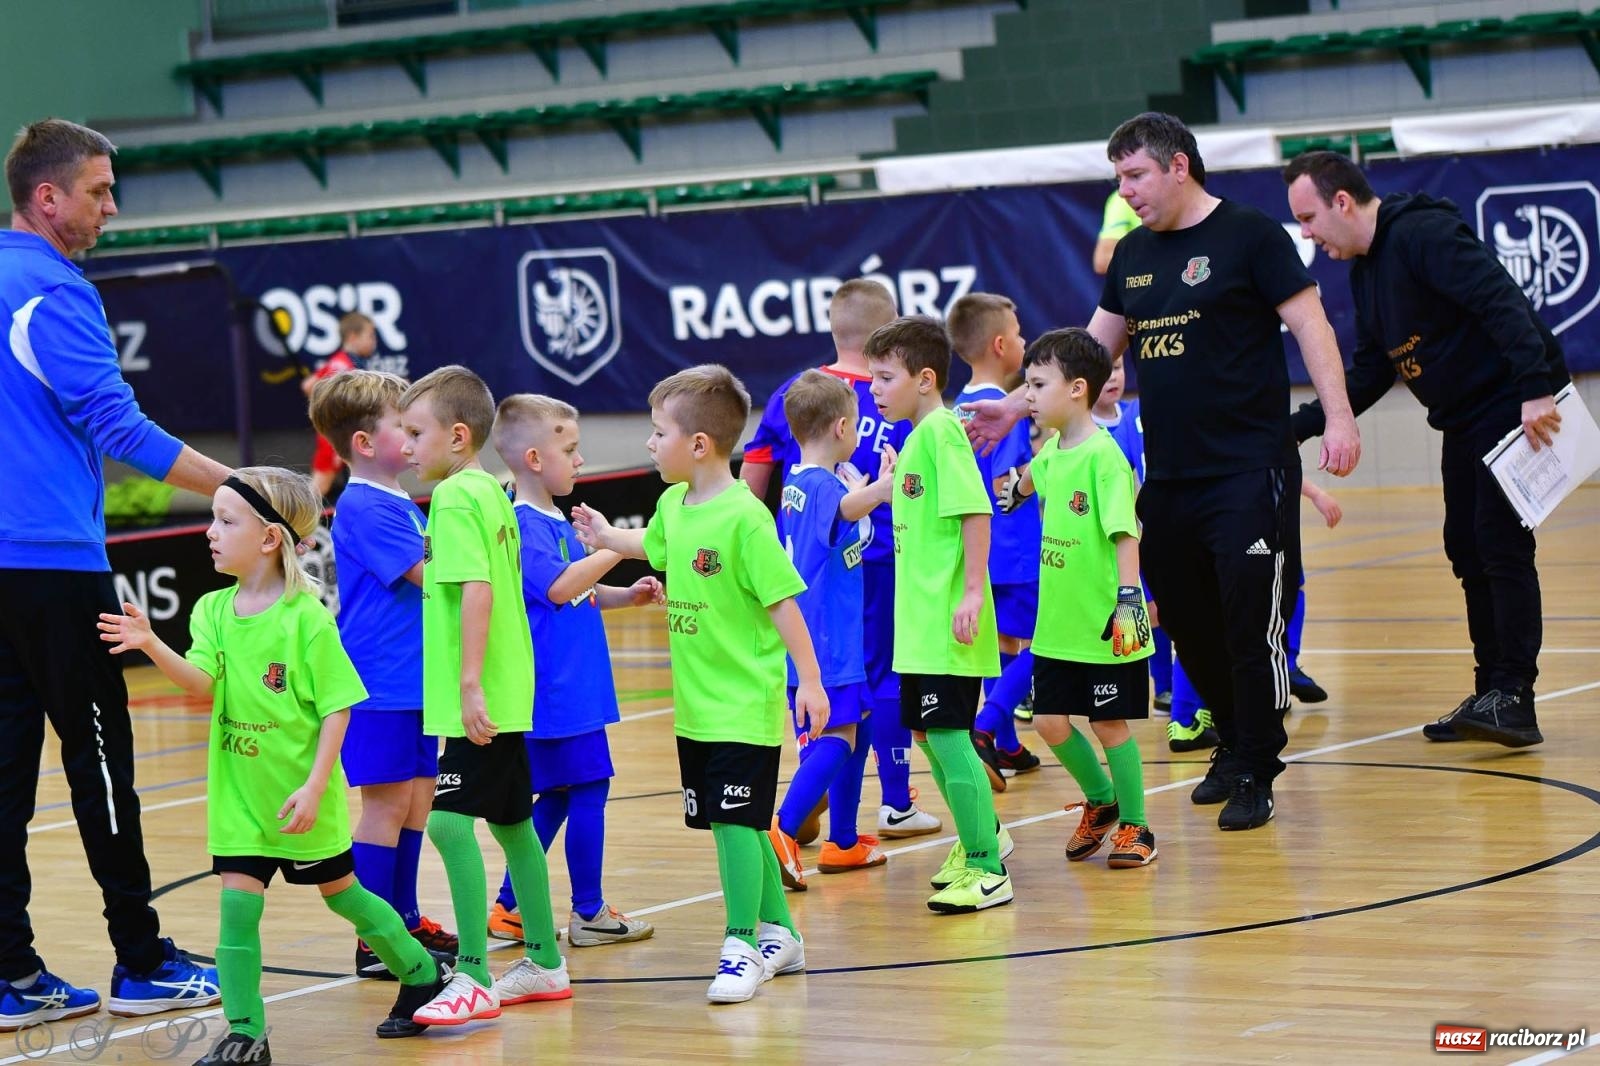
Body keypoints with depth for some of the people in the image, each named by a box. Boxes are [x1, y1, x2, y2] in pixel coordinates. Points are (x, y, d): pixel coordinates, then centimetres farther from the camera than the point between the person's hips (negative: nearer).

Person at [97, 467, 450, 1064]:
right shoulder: (213, 610, 1)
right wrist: (152, 646, -30)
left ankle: (424, 976, 33)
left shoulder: (305, 616, -14)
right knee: (237, 904, -3)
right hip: (239, 793, 4)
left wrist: (315, 785, -19)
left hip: (300, 796, -4)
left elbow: (337, 707, -13)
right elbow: (200, 682, -13)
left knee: (340, 892, 12)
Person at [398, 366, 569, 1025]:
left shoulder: (454, 498, -14)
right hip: (508, 694, 11)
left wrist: (470, 683, -27)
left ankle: (474, 980, -15)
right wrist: (419, 571, 23)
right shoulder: (492, 492, 13)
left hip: (476, 698, -11)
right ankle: (544, 964, 28)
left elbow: (478, 590, -24)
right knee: (510, 822, 18)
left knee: (450, 822, -13)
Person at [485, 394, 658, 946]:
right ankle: (589, 912, 6)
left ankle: (510, 906, 20)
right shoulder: (523, 526, -16)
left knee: (559, 795, 14)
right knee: (587, 788, -3)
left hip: (573, 688, 10)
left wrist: (627, 595, 10)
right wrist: (617, 548, -24)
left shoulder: (557, 522, 15)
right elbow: (558, 587, -28)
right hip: (554, 689, -10)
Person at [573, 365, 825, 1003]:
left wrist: (809, 679, -19)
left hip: (744, 705, -8)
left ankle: (742, 948, 0)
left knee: (736, 821, -8)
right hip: (695, 706, 8)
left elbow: (782, 601, -18)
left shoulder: (744, 518, -19)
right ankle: (779, 933, 27)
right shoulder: (673, 506, 6)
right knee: (738, 824, 15)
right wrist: (606, 538, 38)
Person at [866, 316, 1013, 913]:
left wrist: (973, 591, -25)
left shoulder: (941, 430, -14)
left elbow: (976, 510, -21)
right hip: (920, 623, 10)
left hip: (947, 624, -10)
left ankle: (987, 870, -4)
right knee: (926, 732, 18)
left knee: (949, 735, -9)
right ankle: (979, 837, 34)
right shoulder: (916, 437, 14)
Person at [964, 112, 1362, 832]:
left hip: (1249, 473, -6)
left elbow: (1309, 323, -9)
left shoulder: (1251, 235, -6)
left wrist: (1338, 417, -19)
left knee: (1251, 624, -6)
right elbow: (1092, 348, 19)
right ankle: (1233, 745, 29)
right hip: (1167, 478, 7)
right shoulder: (1133, 253, 13)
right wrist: (1015, 408, 13)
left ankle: (1255, 773, 5)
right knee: (1187, 624, 11)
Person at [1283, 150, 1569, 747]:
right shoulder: (1364, 269, 12)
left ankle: (1513, 699, -12)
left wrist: (1535, 389, -36)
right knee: (1468, 552, 10)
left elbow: (1501, 302, -28)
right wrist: (1300, 425, 8)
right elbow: (1369, 374, 16)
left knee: (1501, 546, -13)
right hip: (1464, 423, 10)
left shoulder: (1423, 235, -18)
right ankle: (1491, 694, 17)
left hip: (1518, 408, -10)